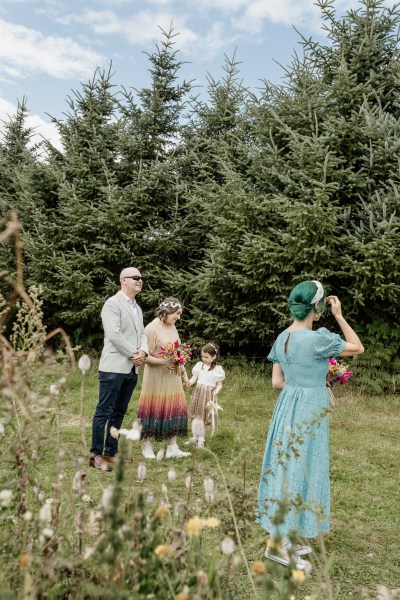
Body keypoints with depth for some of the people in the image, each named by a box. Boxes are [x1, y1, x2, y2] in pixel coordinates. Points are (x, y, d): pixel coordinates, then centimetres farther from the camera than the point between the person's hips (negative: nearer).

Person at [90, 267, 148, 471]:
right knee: (104, 412, -2)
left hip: (132, 369, 8)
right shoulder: (113, 304, -8)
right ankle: (96, 454, 6)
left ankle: (110, 452, 20)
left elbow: (141, 333, 17)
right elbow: (114, 334, -17)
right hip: (114, 367, -8)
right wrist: (133, 354, -12)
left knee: (119, 413, 12)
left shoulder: (137, 307, 19)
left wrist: (143, 351, -3)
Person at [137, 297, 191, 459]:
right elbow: (145, 356, -17)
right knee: (153, 409, 2)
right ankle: (147, 446, 18)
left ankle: (172, 448, 13)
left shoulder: (172, 327, 9)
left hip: (172, 375, 7)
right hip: (156, 376, -7)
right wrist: (164, 362, -24)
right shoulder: (152, 328, -15)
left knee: (175, 408, 6)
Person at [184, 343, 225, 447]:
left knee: (204, 418, 3)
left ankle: (201, 439, 16)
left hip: (208, 395, -3)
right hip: (198, 393, 3)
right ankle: (195, 437, 25)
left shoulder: (217, 369, -4)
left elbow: (219, 384, -1)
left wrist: (216, 391, -20)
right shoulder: (199, 365, 5)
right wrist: (188, 382, -17)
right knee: (196, 416, 9)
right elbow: (194, 378, 4)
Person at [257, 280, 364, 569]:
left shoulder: (282, 337, 3)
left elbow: (277, 381, 8)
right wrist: (339, 315, -3)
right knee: (299, 471, 3)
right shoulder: (318, 339, -19)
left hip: (287, 407, 8)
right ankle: (279, 545, 13)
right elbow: (358, 348, -4)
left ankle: (282, 537, 30)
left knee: (285, 468, 16)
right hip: (309, 412, -8)